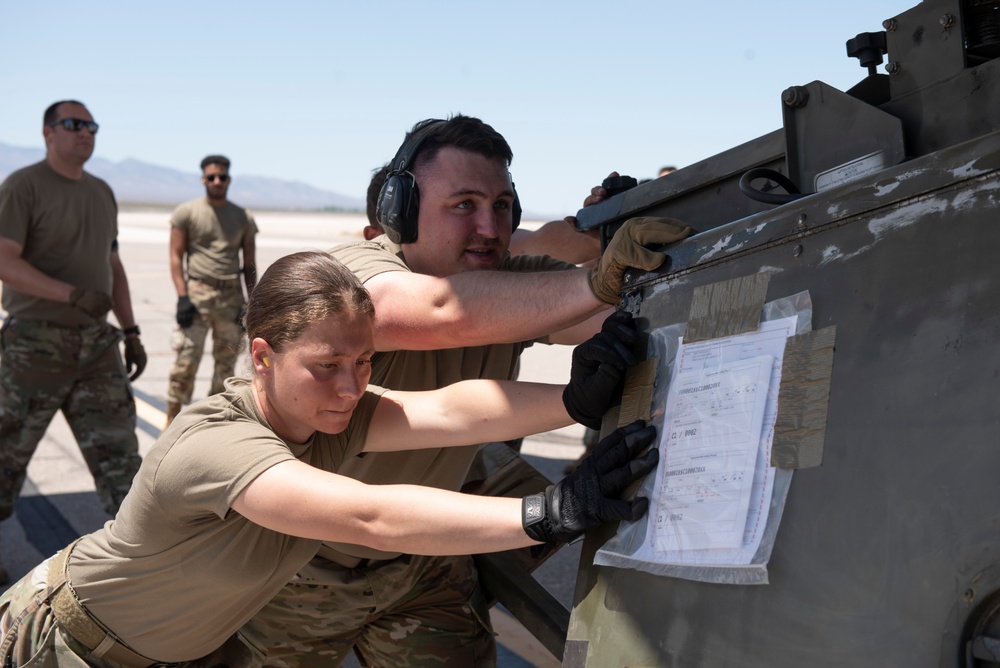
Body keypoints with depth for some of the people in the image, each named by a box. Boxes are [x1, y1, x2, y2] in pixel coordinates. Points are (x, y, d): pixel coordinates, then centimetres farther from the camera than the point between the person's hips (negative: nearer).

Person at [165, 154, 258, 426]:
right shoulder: (187, 212, 4)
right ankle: (172, 419, -4)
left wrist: (251, 302, 4)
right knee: (187, 358, -10)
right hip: (197, 292, -3)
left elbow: (249, 264, 14)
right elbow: (176, 257, 0)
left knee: (227, 360, 5)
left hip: (232, 296, 3)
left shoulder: (243, 218, 12)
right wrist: (182, 297, -10)